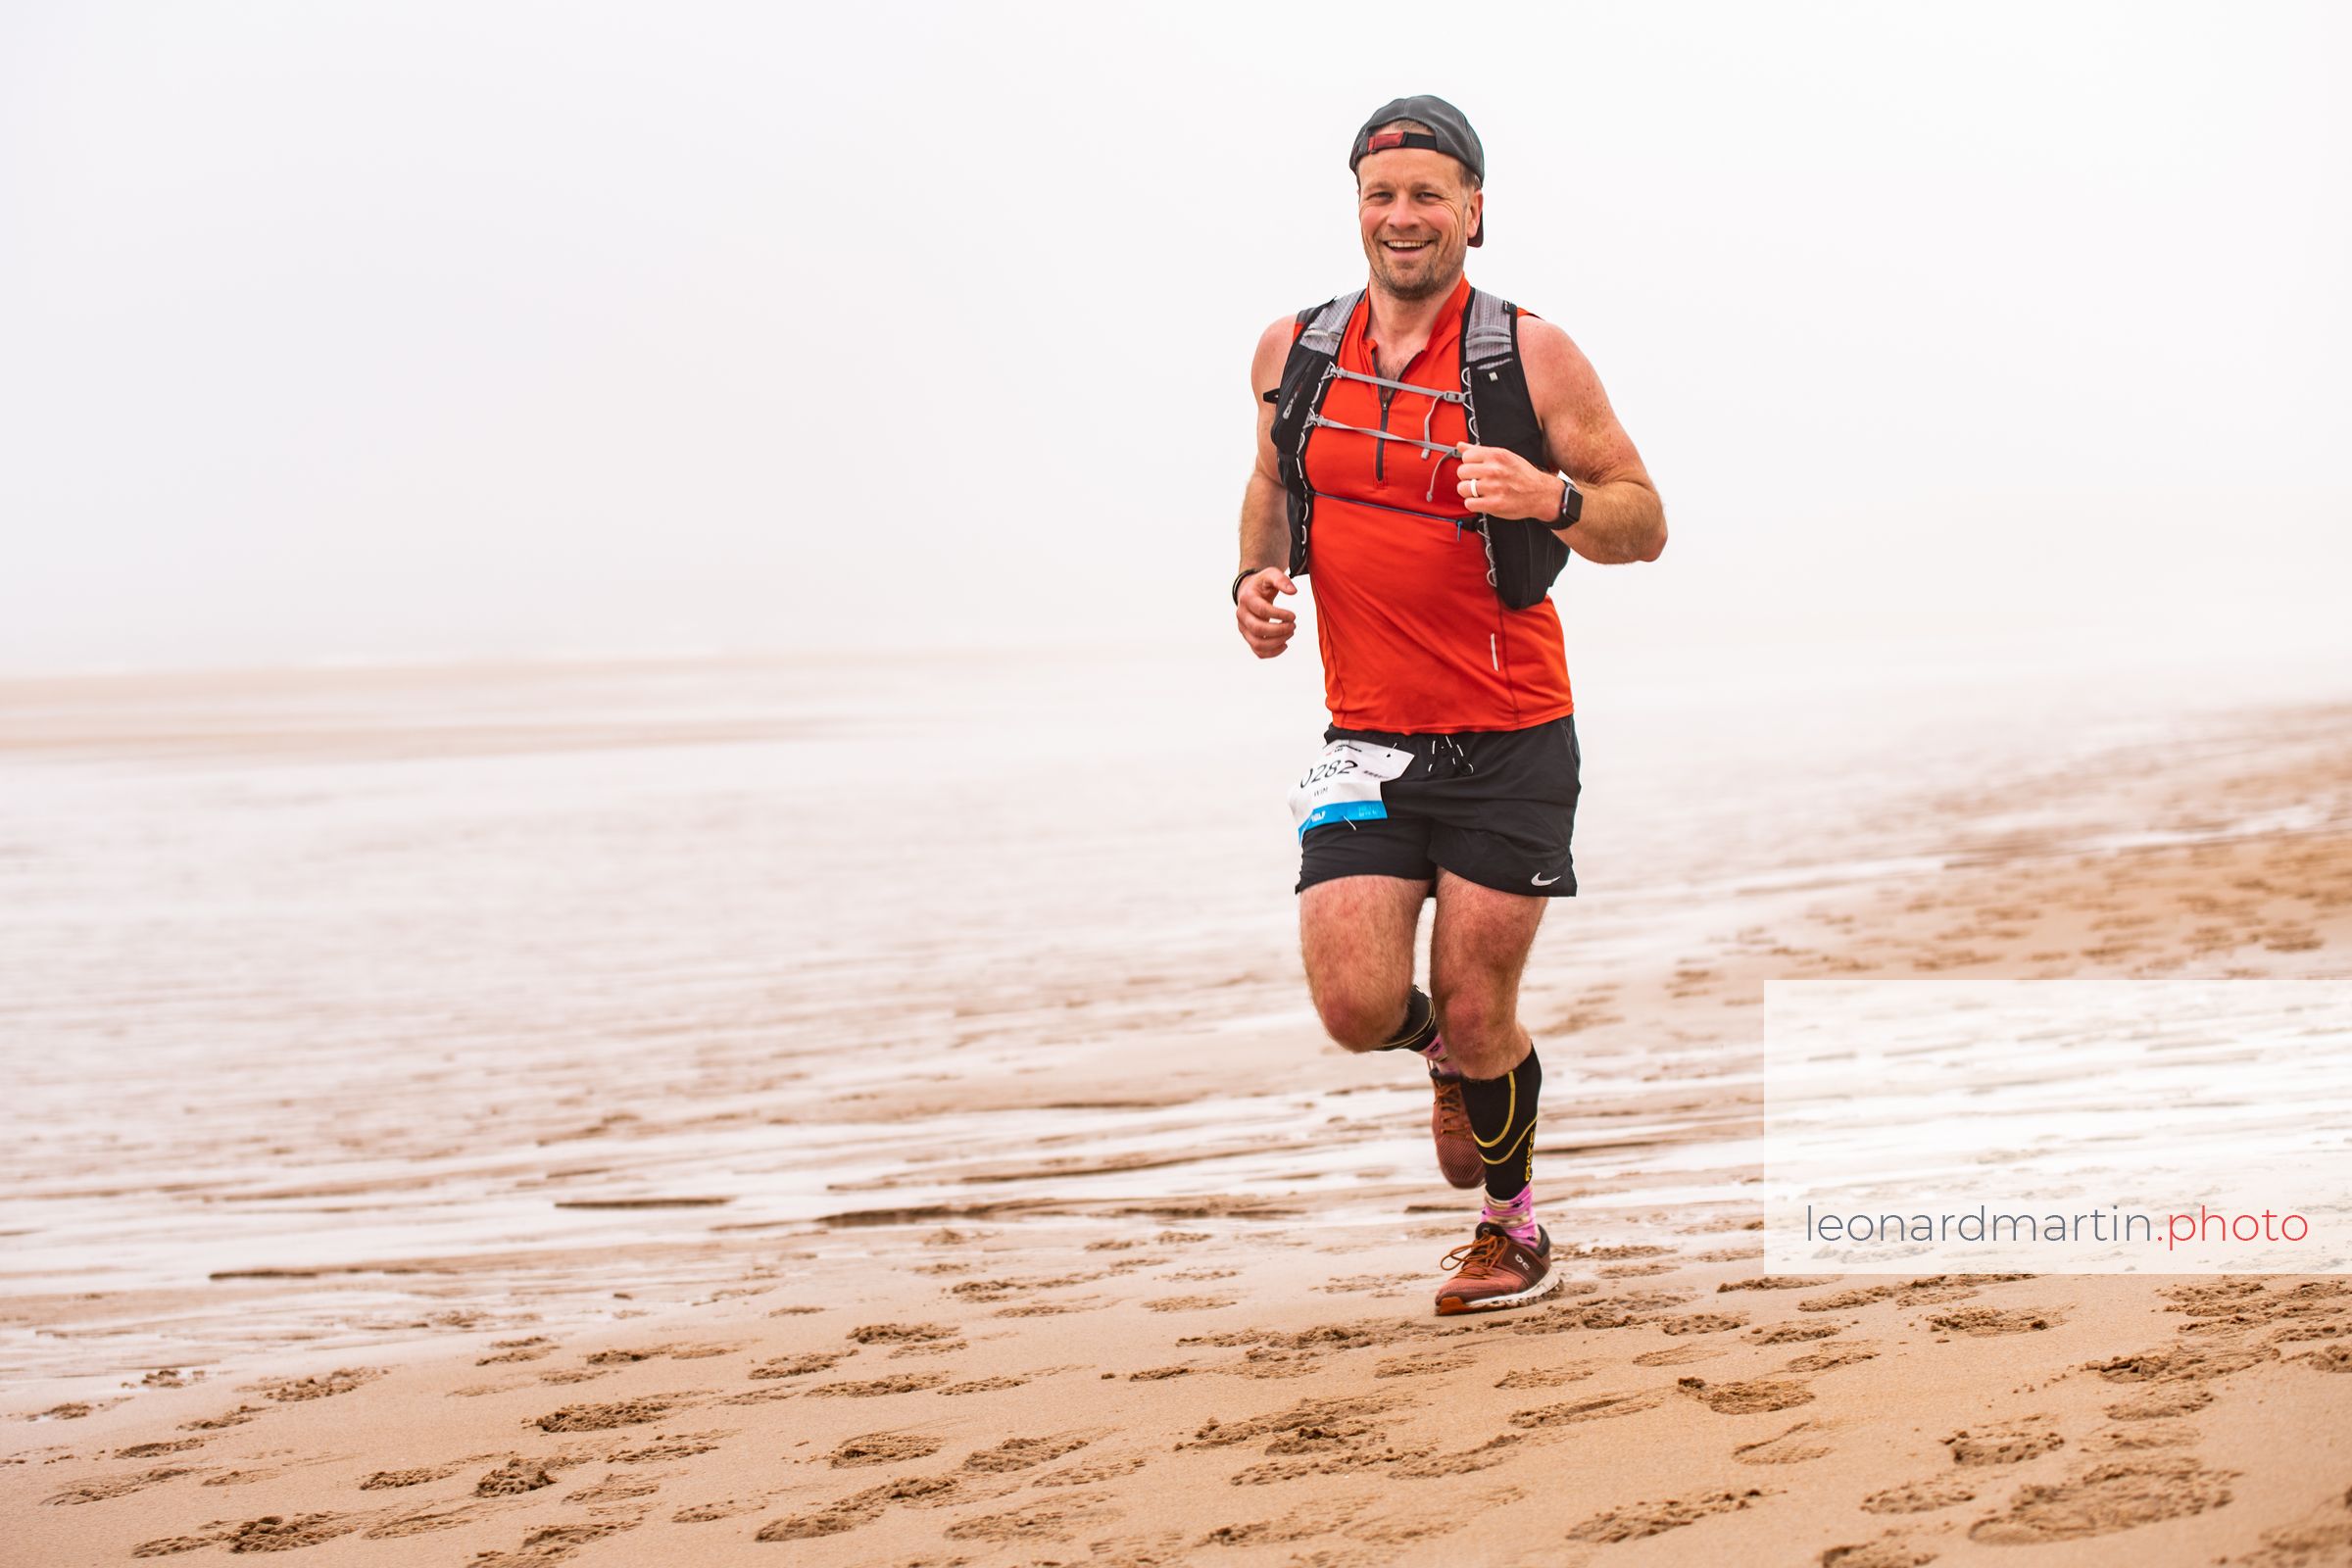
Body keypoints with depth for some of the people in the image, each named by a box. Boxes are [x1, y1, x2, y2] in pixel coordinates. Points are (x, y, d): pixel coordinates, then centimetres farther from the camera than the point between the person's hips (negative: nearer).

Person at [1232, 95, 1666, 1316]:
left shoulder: (1530, 359, -6)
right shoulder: (1293, 355, 4)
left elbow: (1643, 523, -3)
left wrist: (1554, 499, -24)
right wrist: (1257, 576, 3)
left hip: (1512, 742, -2)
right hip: (1367, 740, 2)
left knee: (1476, 1016, -1)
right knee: (1355, 1008, -11)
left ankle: (1512, 1226, 27)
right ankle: (1445, 1050, 28)